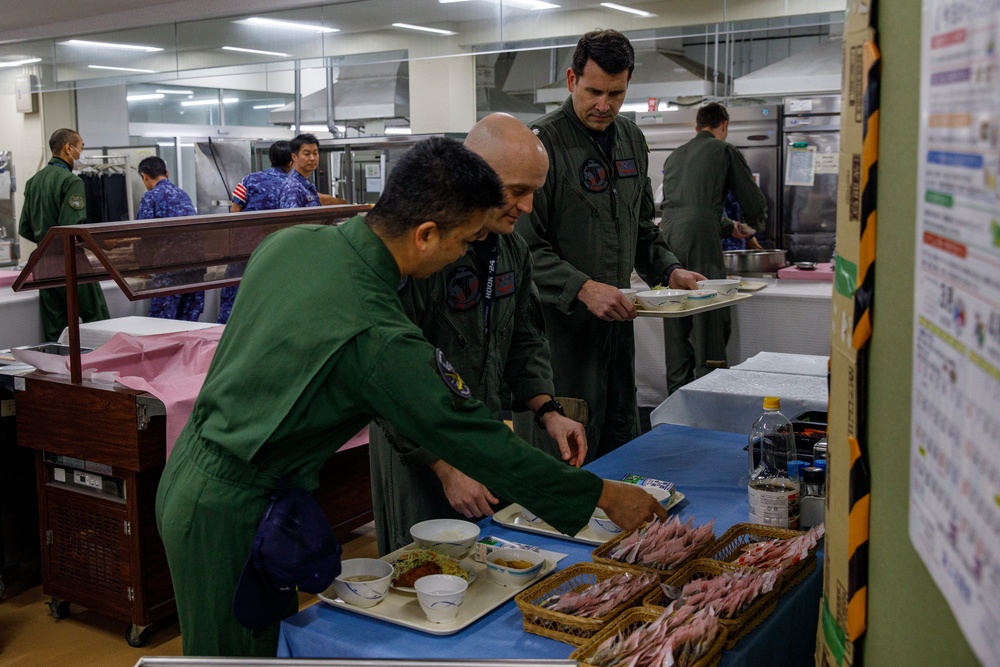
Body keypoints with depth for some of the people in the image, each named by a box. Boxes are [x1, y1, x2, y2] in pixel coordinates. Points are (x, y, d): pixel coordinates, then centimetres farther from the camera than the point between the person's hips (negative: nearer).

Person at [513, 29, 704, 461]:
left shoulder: (631, 139, 12)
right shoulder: (543, 143, -12)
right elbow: (526, 248, -17)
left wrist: (669, 271, 5)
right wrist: (583, 289, -29)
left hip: (614, 318, 7)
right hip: (558, 324, -7)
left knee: (620, 449, 16)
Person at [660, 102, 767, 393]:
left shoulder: (675, 156, 26)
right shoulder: (724, 151, 9)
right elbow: (754, 202, 11)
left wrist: (730, 227, 44)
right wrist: (751, 226, 34)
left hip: (668, 233, 6)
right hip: (700, 240, -6)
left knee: (675, 326, 10)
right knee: (710, 322, -3)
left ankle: (677, 394, 14)